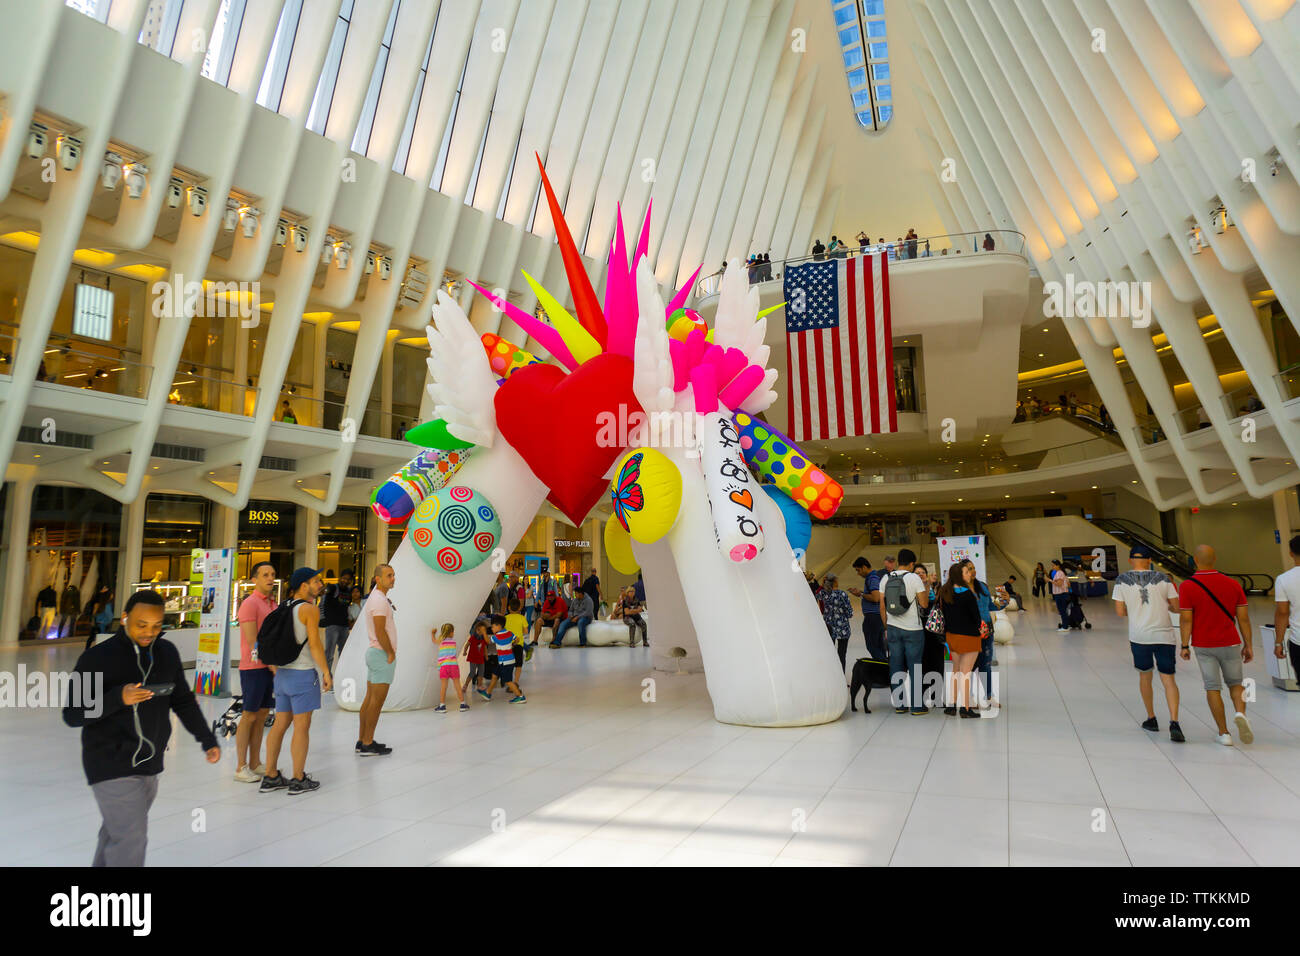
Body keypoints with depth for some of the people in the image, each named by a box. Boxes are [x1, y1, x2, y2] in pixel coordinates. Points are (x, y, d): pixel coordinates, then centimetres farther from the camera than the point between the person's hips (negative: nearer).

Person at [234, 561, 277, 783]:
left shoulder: (272, 603, 14)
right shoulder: (250, 603, -11)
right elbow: (252, 641, -15)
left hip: (271, 667, 8)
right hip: (253, 667, -8)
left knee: (262, 715, 10)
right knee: (249, 716, -2)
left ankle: (255, 764, 18)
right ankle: (241, 767, 6)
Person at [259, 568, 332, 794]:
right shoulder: (309, 609, -13)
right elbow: (315, 644, -16)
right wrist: (326, 672, -11)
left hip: (283, 673, 8)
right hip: (303, 674, -8)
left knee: (280, 724, 14)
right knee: (302, 727, 0)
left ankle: (270, 777, 20)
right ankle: (298, 780, 6)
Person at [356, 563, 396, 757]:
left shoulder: (374, 598, 17)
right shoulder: (379, 600, -16)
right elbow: (380, 632, -22)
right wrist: (391, 653, -13)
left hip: (374, 652, 10)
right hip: (382, 654, -10)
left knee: (370, 698, 12)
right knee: (377, 700, -6)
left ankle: (362, 741, 18)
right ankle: (368, 744, -1)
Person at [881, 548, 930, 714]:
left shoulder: (886, 578, 4)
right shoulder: (914, 578, -10)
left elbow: (882, 606, 7)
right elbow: (924, 604, -9)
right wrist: (927, 591, 10)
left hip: (893, 628, 4)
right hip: (912, 629, -4)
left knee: (896, 666, 8)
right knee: (914, 666, 3)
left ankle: (899, 704, 14)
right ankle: (917, 705, 6)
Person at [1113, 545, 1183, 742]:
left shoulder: (1122, 580, -1)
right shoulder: (1162, 578, 1)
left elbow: (1120, 611, -1)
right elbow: (1177, 607, 3)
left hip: (1139, 636, 0)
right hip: (1164, 635, 0)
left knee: (1144, 675, 18)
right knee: (1168, 678, 2)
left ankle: (1151, 719, 27)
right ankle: (1174, 722, -14)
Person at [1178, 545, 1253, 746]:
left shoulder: (1187, 586, -10)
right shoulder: (1232, 584, -1)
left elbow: (1185, 619, -12)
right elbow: (1243, 617, 1)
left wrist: (1185, 646, -5)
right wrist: (1248, 645, 9)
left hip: (1203, 646, -2)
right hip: (1230, 643, 2)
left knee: (1213, 688, 6)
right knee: (1235, 683, 18)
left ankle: (1224, 733, 9)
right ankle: (1240, 713, -9)